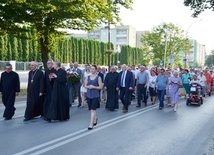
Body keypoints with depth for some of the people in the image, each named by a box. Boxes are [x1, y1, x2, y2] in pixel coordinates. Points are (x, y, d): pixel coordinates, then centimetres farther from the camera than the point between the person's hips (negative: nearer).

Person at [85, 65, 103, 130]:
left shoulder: (98, 77, -3)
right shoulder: (88, 77, 9)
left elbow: (101, 87, -5)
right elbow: (85, 85, 9)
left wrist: (93, 87, -17)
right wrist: (88, 86, -12)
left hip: (95, 95, -5)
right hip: (88, 95, 5)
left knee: (93, 110, -10)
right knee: (90, 110, 12)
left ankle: (91, 124, -7)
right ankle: (95, 118, 38)